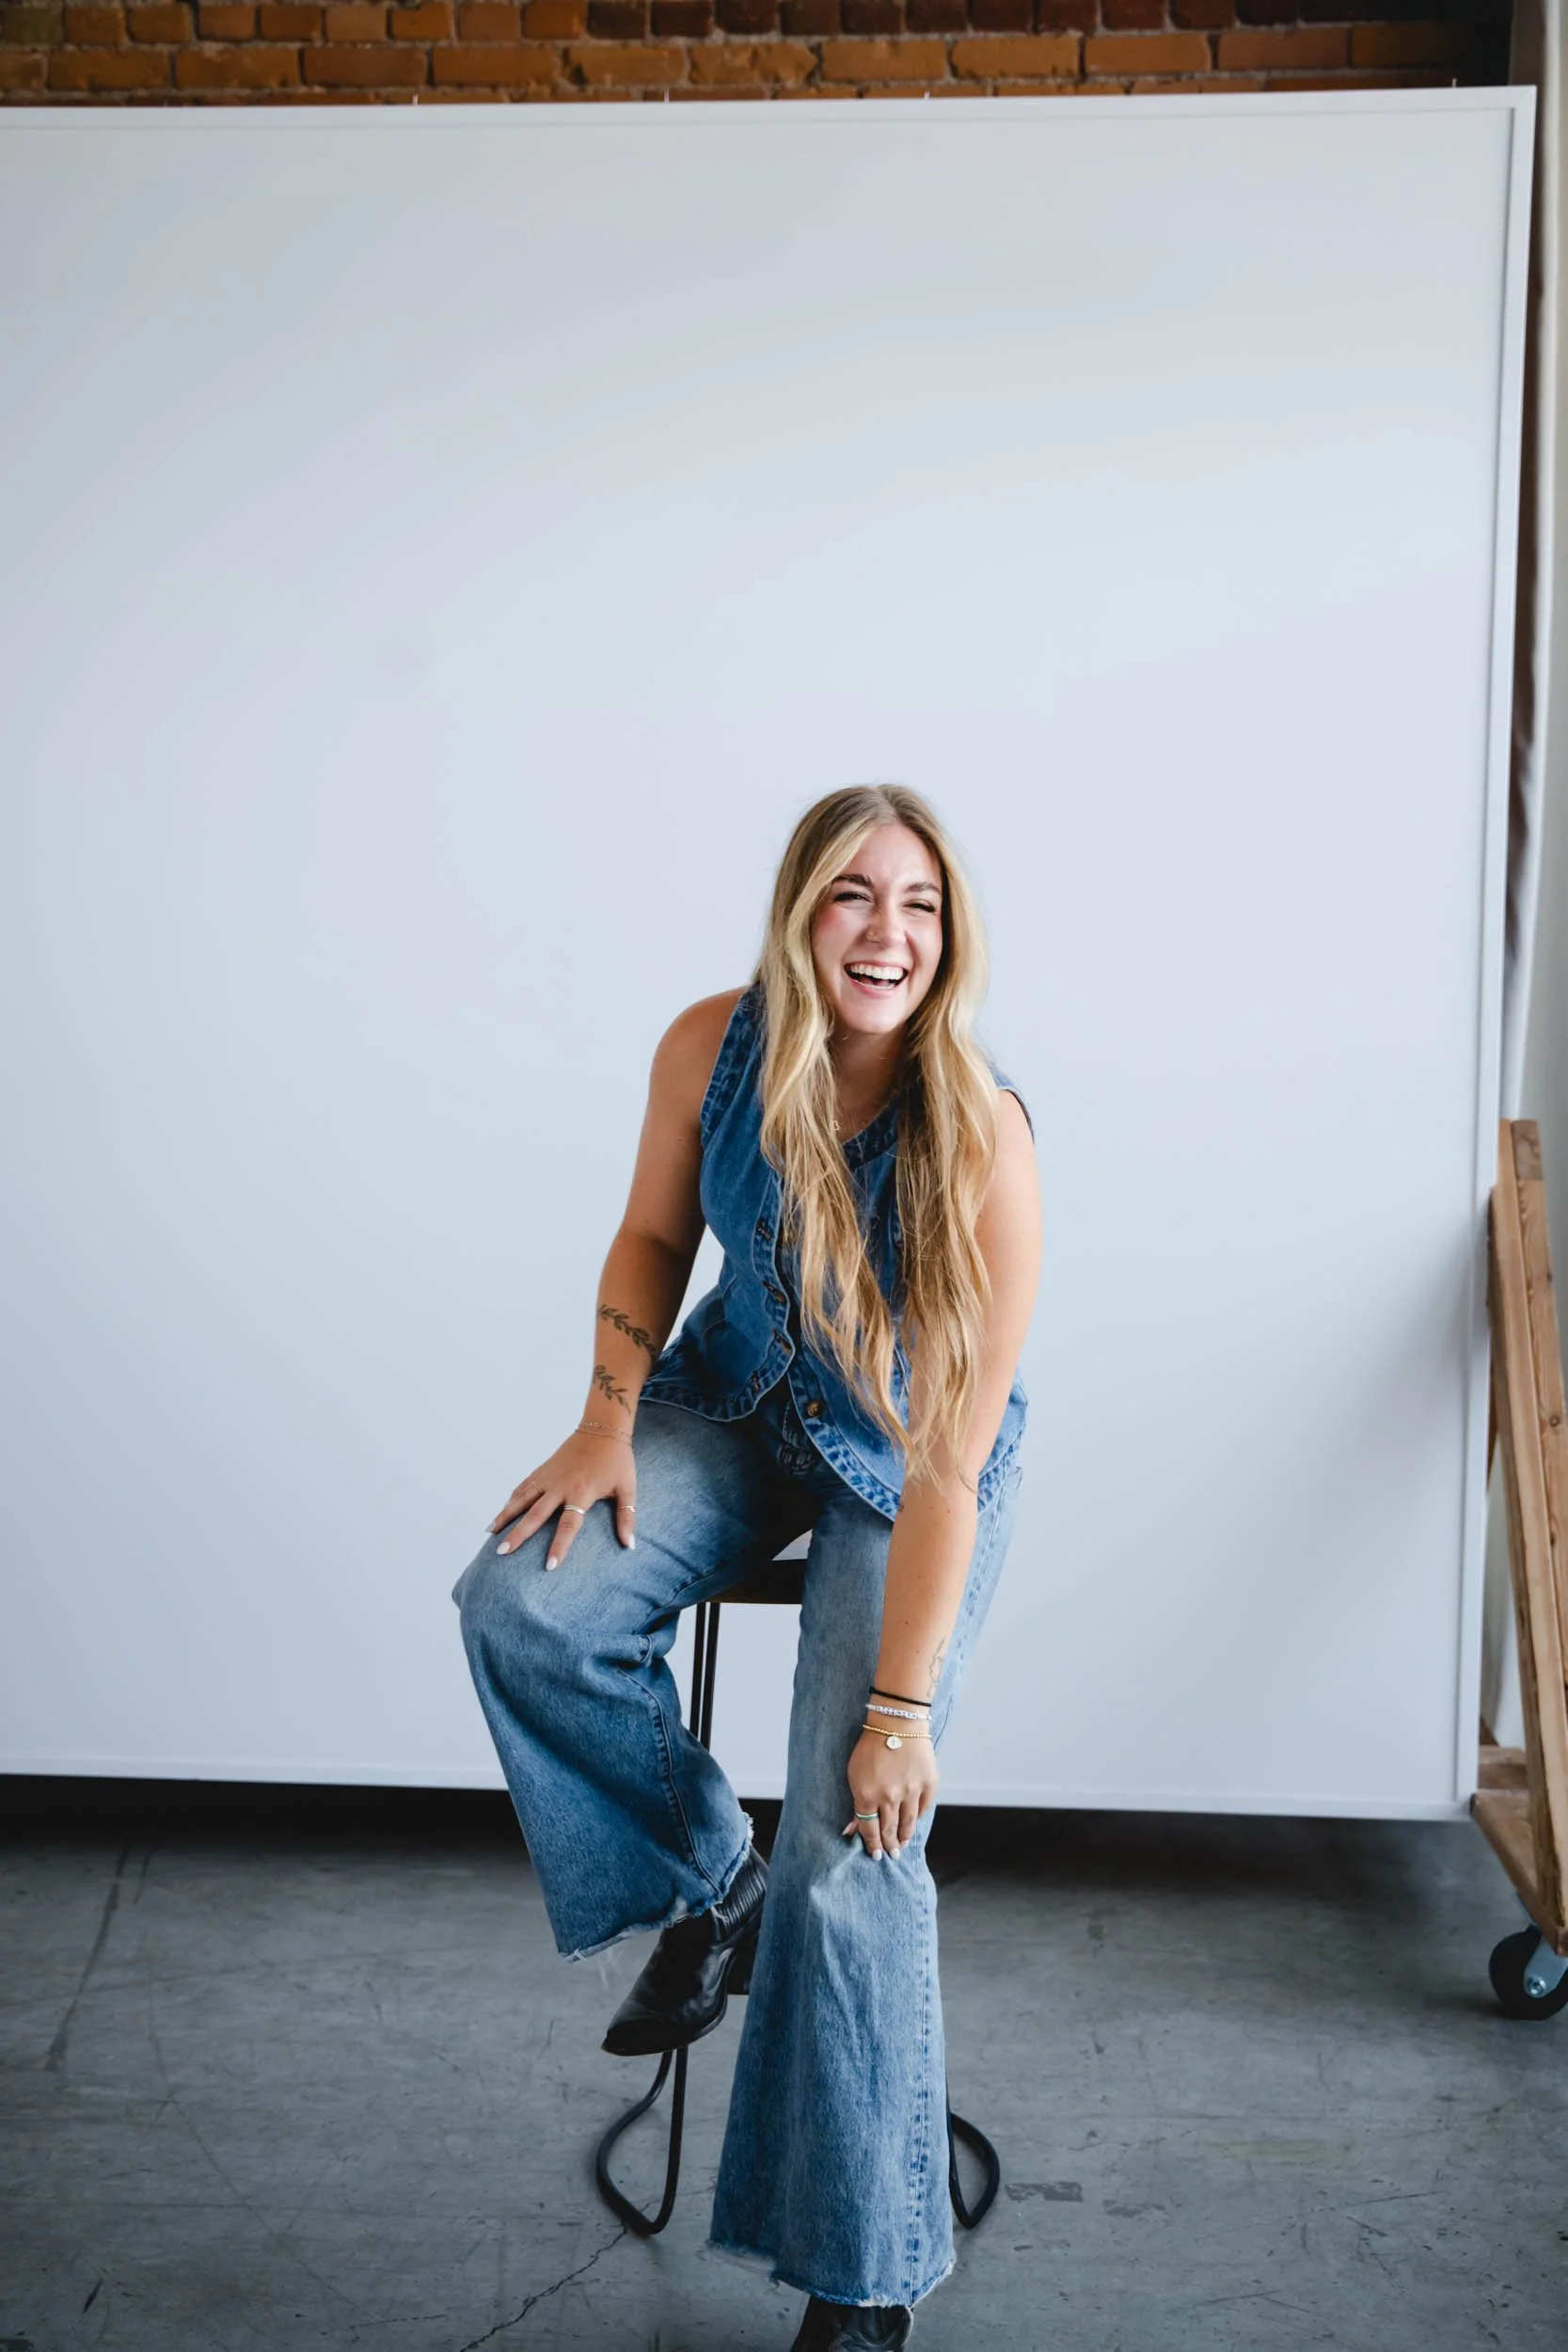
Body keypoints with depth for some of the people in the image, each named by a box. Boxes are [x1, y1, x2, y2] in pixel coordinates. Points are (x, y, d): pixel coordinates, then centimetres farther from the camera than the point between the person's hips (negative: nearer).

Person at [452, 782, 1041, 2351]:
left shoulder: (981, 1142, -29)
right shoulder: (711, 1047, -18)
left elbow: (947, 1467, -27)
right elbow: (654, 1234, 3)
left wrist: (901, 1708, -24)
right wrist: (610, 1414, -9)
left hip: (903, 1467, -4)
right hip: (738, 1402, 4)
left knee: (852, 1855, -11)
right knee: (521, 1603, -21)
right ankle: (708, 1883, 7)